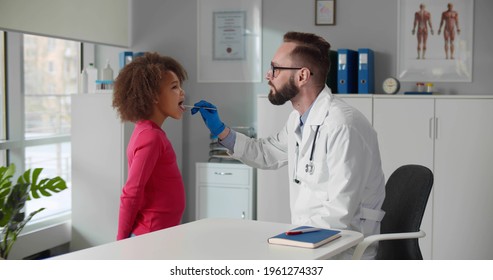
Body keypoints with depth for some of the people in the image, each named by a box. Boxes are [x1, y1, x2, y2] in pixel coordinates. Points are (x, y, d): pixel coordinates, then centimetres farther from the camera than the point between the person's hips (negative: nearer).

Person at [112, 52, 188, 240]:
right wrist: (123, 239, -14)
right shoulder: (151, 137, -19)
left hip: (158, 233, 9)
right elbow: (131, 193, -20)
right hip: (152, 237, -9)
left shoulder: (147, 132, 10)